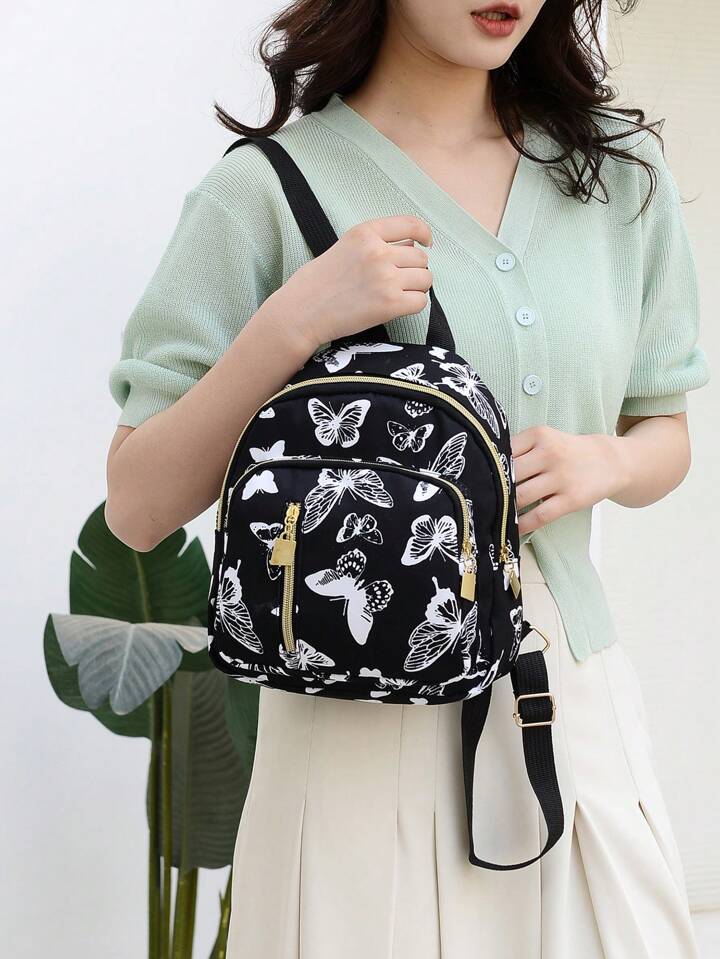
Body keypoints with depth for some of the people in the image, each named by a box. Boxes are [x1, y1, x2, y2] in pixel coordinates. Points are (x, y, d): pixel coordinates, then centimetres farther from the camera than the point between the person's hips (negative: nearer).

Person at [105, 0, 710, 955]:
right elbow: (139, 510, -8)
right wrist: (294, 322, -20)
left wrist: (602, 462, -7)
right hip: (365, 728, -4)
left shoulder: (621, 170, 6)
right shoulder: (269, 188, -7)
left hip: (577, 705, 4)